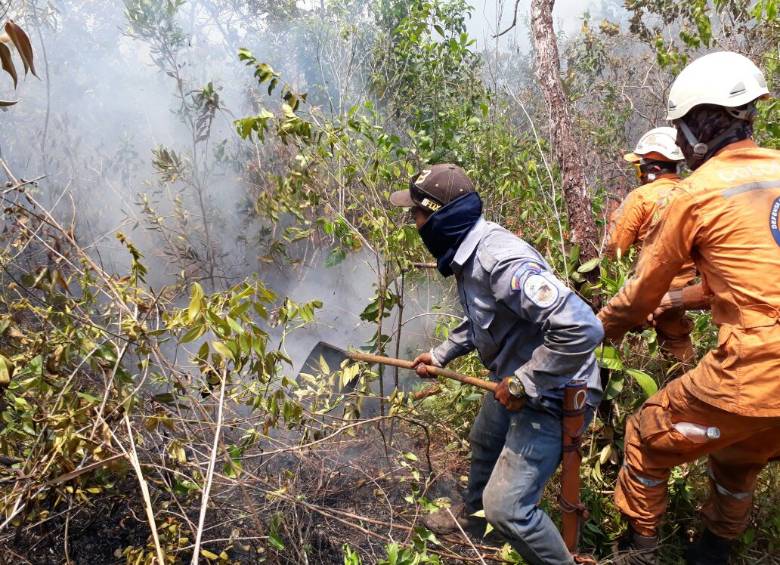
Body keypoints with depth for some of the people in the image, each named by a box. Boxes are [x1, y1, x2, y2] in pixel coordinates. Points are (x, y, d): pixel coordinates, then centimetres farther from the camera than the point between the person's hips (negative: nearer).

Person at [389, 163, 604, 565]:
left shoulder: (501, 260, -33)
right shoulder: (468, 252, -1)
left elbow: (581, 328, -39)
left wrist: (523, 383, -29)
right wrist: (440, 354, 17)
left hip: (550, 395, -10)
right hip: (515, 381, 10)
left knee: (506, 506, -8)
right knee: (484, 442, 32)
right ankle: (472, 512, 61)